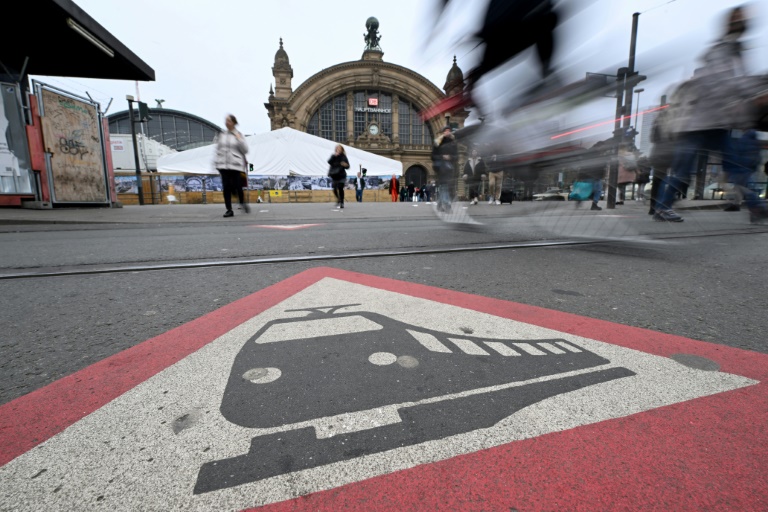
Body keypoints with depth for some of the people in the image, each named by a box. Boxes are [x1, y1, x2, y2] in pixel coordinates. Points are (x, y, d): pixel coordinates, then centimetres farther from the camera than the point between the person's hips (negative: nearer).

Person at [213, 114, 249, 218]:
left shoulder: (239, 135, 5)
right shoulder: (221, 135, 13)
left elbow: (245, 150, -2)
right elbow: (217, 148, 18)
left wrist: (239, 139, -12)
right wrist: (215, 161, 11)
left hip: (236, 165, -3)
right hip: (223, 164, 3)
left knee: (237, 186, -5)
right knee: (226, 187, -2)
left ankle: (243, 203, 24)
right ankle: (229, 210, 3)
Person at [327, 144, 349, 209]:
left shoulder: (343, 157, -2)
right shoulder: (333, 156, 5)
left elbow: (348, 166, -1)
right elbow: (329, 162, -10)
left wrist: (345, 165, -24)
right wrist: (334, 156, -20)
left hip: (341, 175, -3)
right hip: (334, 175, 3)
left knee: (340, 189, -10)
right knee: (335, 189, 6)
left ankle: (342, 203, -4)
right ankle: (338, 199, 31)